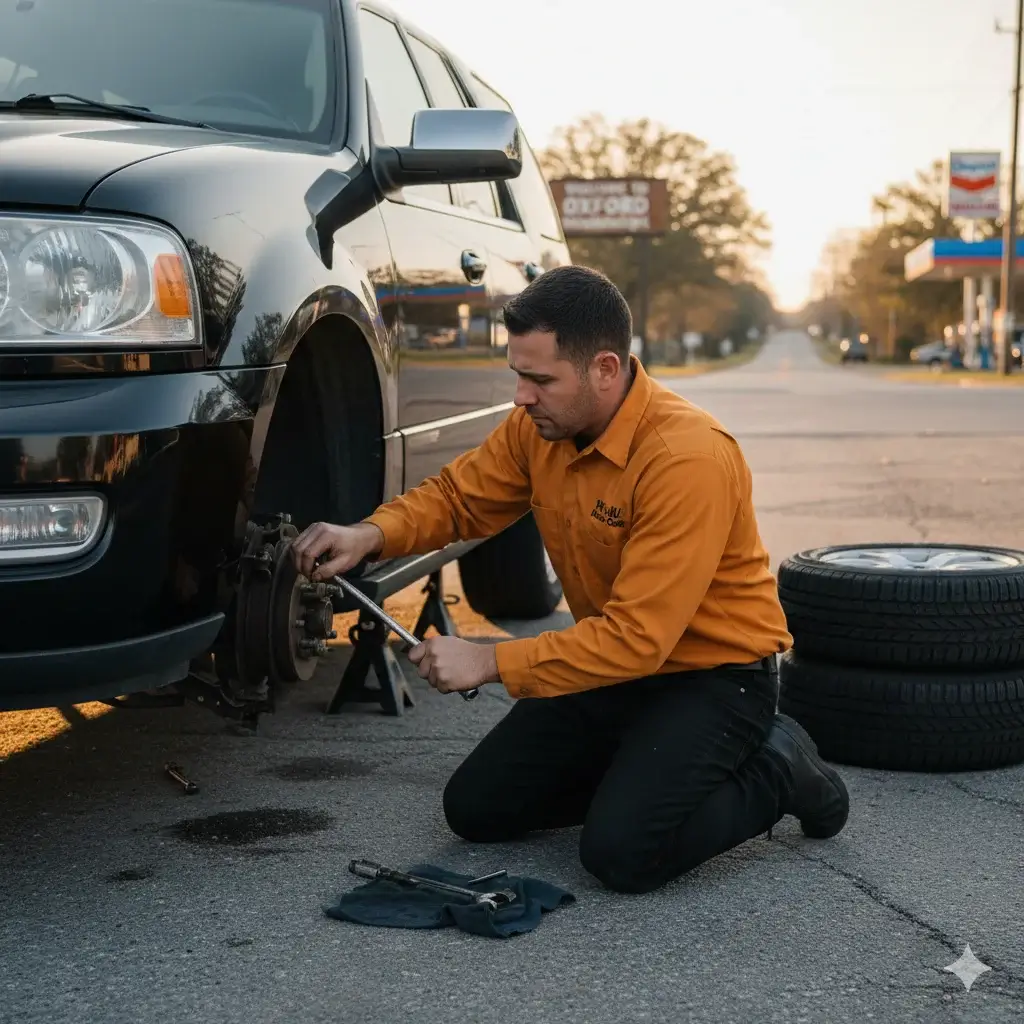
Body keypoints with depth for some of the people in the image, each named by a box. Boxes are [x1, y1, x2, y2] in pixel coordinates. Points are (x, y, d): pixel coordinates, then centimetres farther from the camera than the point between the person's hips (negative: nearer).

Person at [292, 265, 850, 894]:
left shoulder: (689, 458, -31)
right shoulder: (540, 425, -8)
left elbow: (637, 638, -32)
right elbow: (458, 496, 5)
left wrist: (489, 663, -29)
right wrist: (371, 536, -16)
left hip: (713, 672, -7)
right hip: (611, 661, 7)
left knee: (621, 853, -23)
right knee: (477, 809, 4)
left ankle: (776, 770, 3)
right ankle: (645, 771, 19)